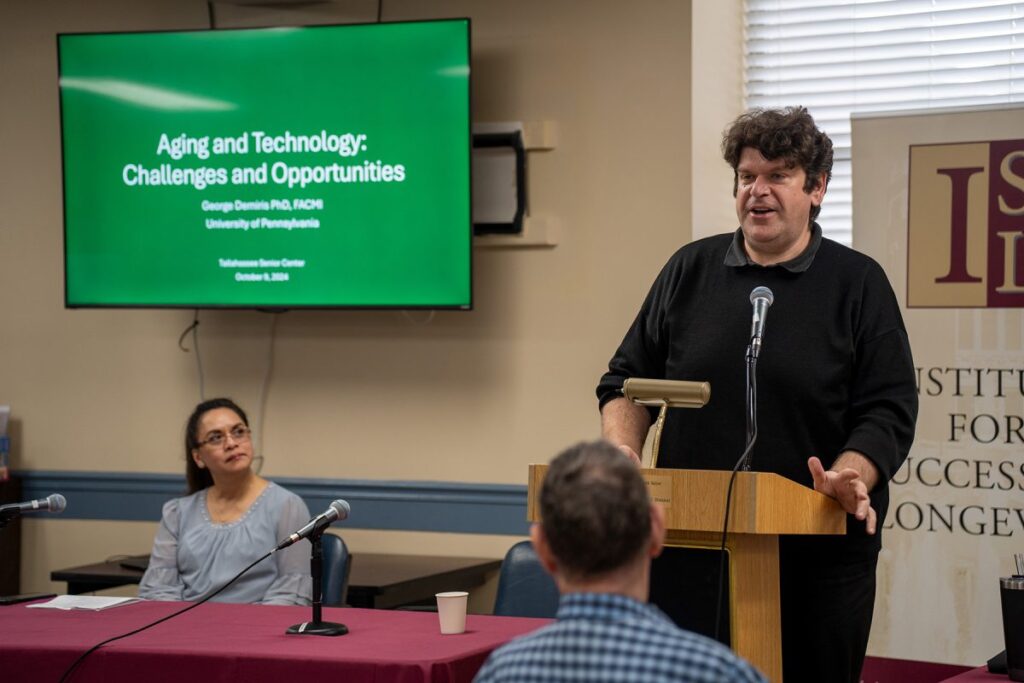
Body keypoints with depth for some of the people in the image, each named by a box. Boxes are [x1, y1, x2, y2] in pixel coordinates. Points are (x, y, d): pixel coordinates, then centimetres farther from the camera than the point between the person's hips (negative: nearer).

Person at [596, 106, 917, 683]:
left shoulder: (858, 284, 3)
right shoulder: (690, 270, 10)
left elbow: (889, 411, -2)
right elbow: (629, 377, 14)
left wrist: (851, 474, -21)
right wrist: (623, 450, -4)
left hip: (819, 553, -2)